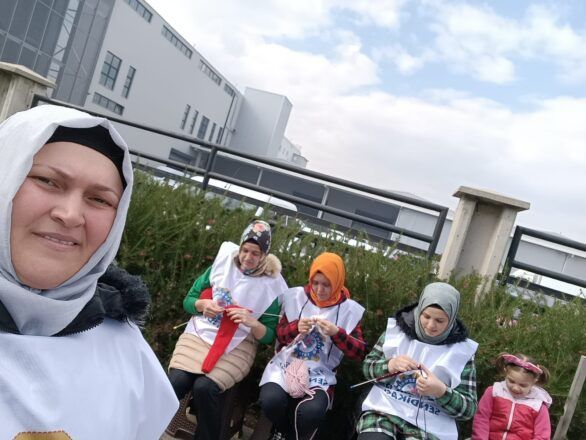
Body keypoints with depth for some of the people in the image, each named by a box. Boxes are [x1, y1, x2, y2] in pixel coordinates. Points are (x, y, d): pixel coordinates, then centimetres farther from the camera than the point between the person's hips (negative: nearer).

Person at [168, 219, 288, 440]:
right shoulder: (222, 264, 5)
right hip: (199, 334, 2)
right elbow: (188, 301, 10)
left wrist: (252, 322, -18)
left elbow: (268, 336, 1)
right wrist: (202, 304, -11)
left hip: (237, 347, -2)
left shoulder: (271, 286, -1)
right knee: (175, 382, -22)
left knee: (205, 388, -27)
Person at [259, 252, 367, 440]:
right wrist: (296, 327, -13)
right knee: (271, 401, -28)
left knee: (311, 411, -31)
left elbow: (359, 353, -2)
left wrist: (337, 333, -18)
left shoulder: (349, 309, 0)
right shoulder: (296, 297, 4)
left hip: (320, 374, -1)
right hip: (286, 364, 2)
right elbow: (278, 336, 9)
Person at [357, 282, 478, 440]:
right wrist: (390, 365, -14)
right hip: (383, 411, 1)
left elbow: (468, 409, 1)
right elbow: (367, 367, 7)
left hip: (429, 427, 0)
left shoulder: (461, 351, 0)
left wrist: (441, 391, -18)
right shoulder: (397, 328, 3)